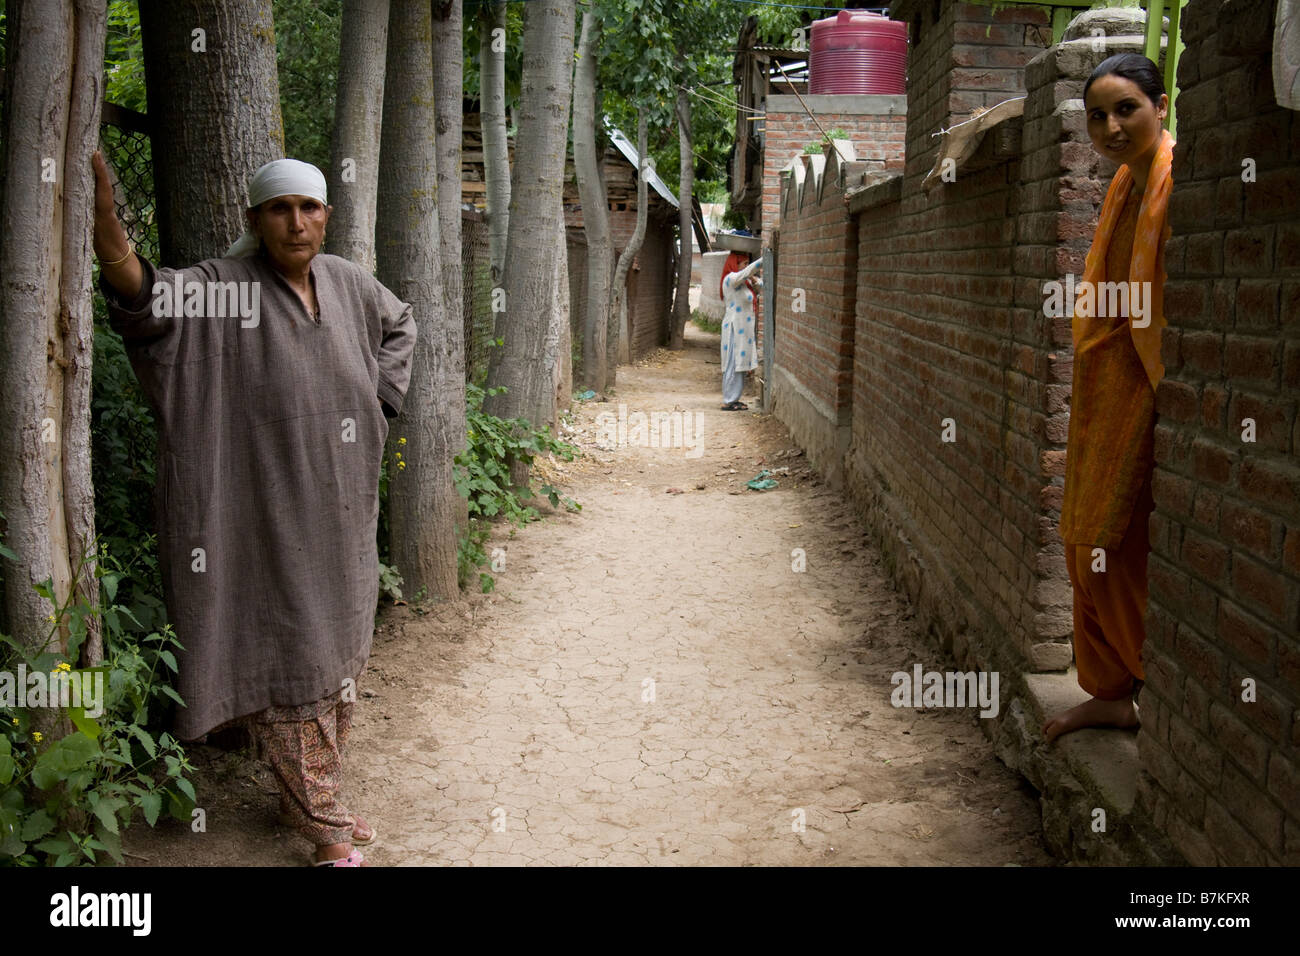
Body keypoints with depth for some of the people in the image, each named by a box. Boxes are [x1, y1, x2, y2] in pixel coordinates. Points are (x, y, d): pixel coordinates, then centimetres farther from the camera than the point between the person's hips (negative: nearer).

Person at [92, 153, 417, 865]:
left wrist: (380, 395, 9)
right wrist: (106, 223, -55)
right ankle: (321, 824, 19)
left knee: (337, 658, 16)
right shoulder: (222, 289, -14)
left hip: (341, 522, 6)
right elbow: (148, 297, -35)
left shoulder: (346, 283, 2)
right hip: (270, 525, -6)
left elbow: (399, 325, 23)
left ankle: (317, 797, 35)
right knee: (288, 663, 4)